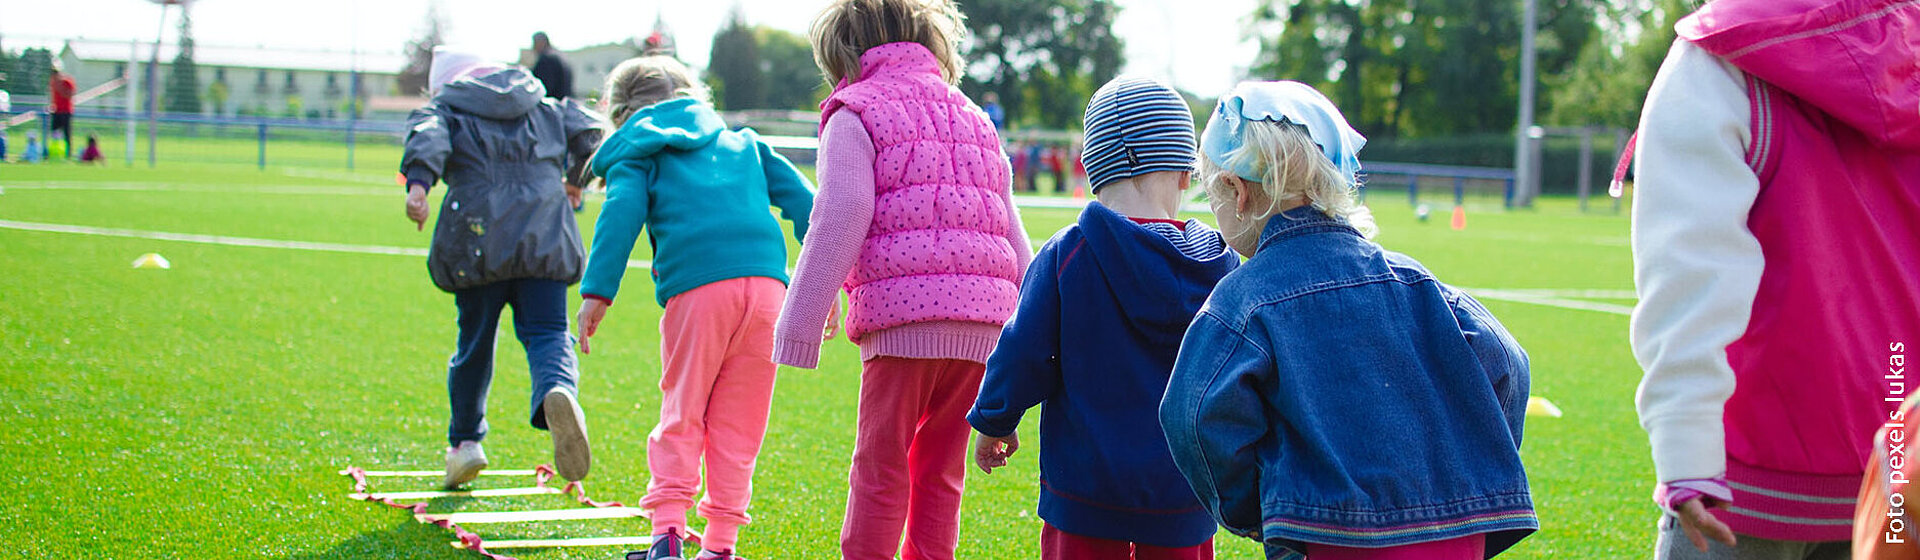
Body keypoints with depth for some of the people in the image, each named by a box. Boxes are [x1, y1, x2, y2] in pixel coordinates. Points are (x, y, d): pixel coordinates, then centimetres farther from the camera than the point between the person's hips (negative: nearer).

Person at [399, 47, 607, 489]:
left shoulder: (445, 110, 13)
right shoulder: (547, 110, 23)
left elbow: (427, 138, -8)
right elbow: (589, 133, 16)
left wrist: (418, 182, -27)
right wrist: (578, 180, 35)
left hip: (478, 242, -1)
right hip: (545, 241, 1)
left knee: (475, 341, 13)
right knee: (547, 333, -3)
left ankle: (465, 440, 22)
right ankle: (559, 391, -37)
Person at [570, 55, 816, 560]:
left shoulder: (637, 153, 17)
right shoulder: (744, 144, 29)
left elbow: (621, 213, -1)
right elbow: (798, 197, 20)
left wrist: (596, 291, -8)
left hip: (696, 289, -3)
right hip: (766, 281, 3)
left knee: (682, 414, 8)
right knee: (738, 423, 10)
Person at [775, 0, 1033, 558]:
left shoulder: (855, 115, 5)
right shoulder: (973, 119, 24)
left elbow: (840, 223, -6)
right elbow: (1013, 235, 21)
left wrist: (800, 325, -5)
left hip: (903, 309, -5)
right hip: (982, 315, 6)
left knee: (881, 469, 0)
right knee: (939, 471, 13)